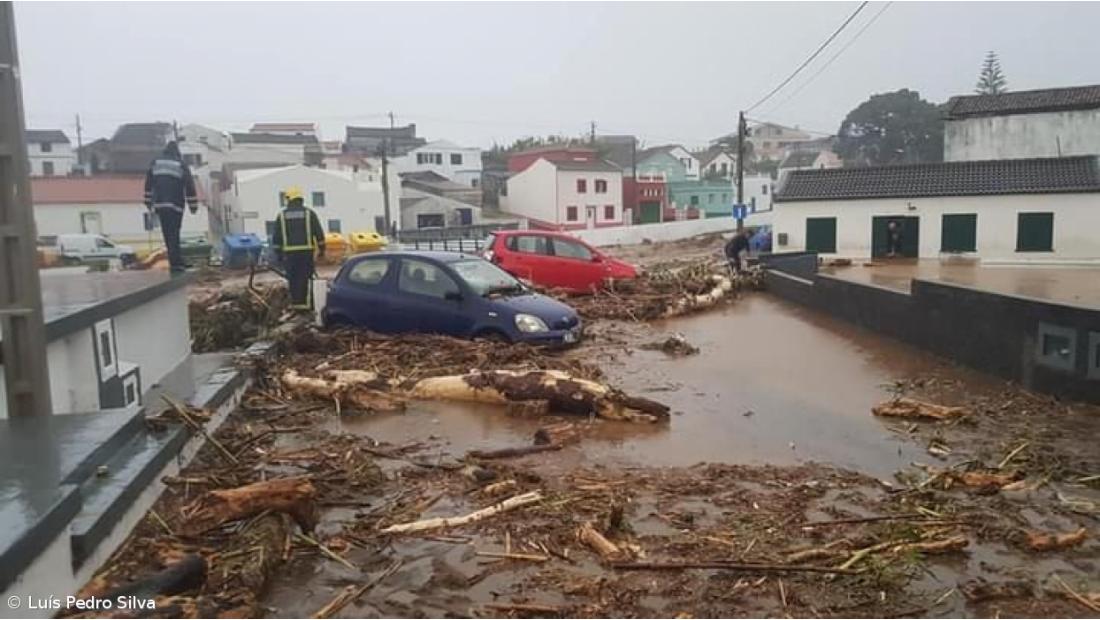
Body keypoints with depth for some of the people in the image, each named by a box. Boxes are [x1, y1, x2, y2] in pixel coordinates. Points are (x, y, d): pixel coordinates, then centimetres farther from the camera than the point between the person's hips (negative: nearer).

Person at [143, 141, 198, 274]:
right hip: (175, 205, -3)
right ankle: (176, 264, -10)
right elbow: (189, 186, 0)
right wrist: (193, 206, 4)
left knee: (168, 235, 9)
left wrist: (149, 203, 19)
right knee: (174, 234, -3)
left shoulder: (155, 163, 10)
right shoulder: (181, 166, 1)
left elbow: (148, 184, 13)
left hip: (160, 204, 3)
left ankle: (177, 263, 12)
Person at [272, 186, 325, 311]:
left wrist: (278, 253, 14)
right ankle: (304, 302, -4)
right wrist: (321, 248, 10)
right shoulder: (309, 213, 4)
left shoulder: (282, 215, 7)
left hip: (289, 252, 1)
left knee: (292, 277, 7)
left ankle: (295, 301, 7)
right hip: (306, 251, -1)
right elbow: (319, 233, 2)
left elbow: (277, 237, 8)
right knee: (305, 276, -1)